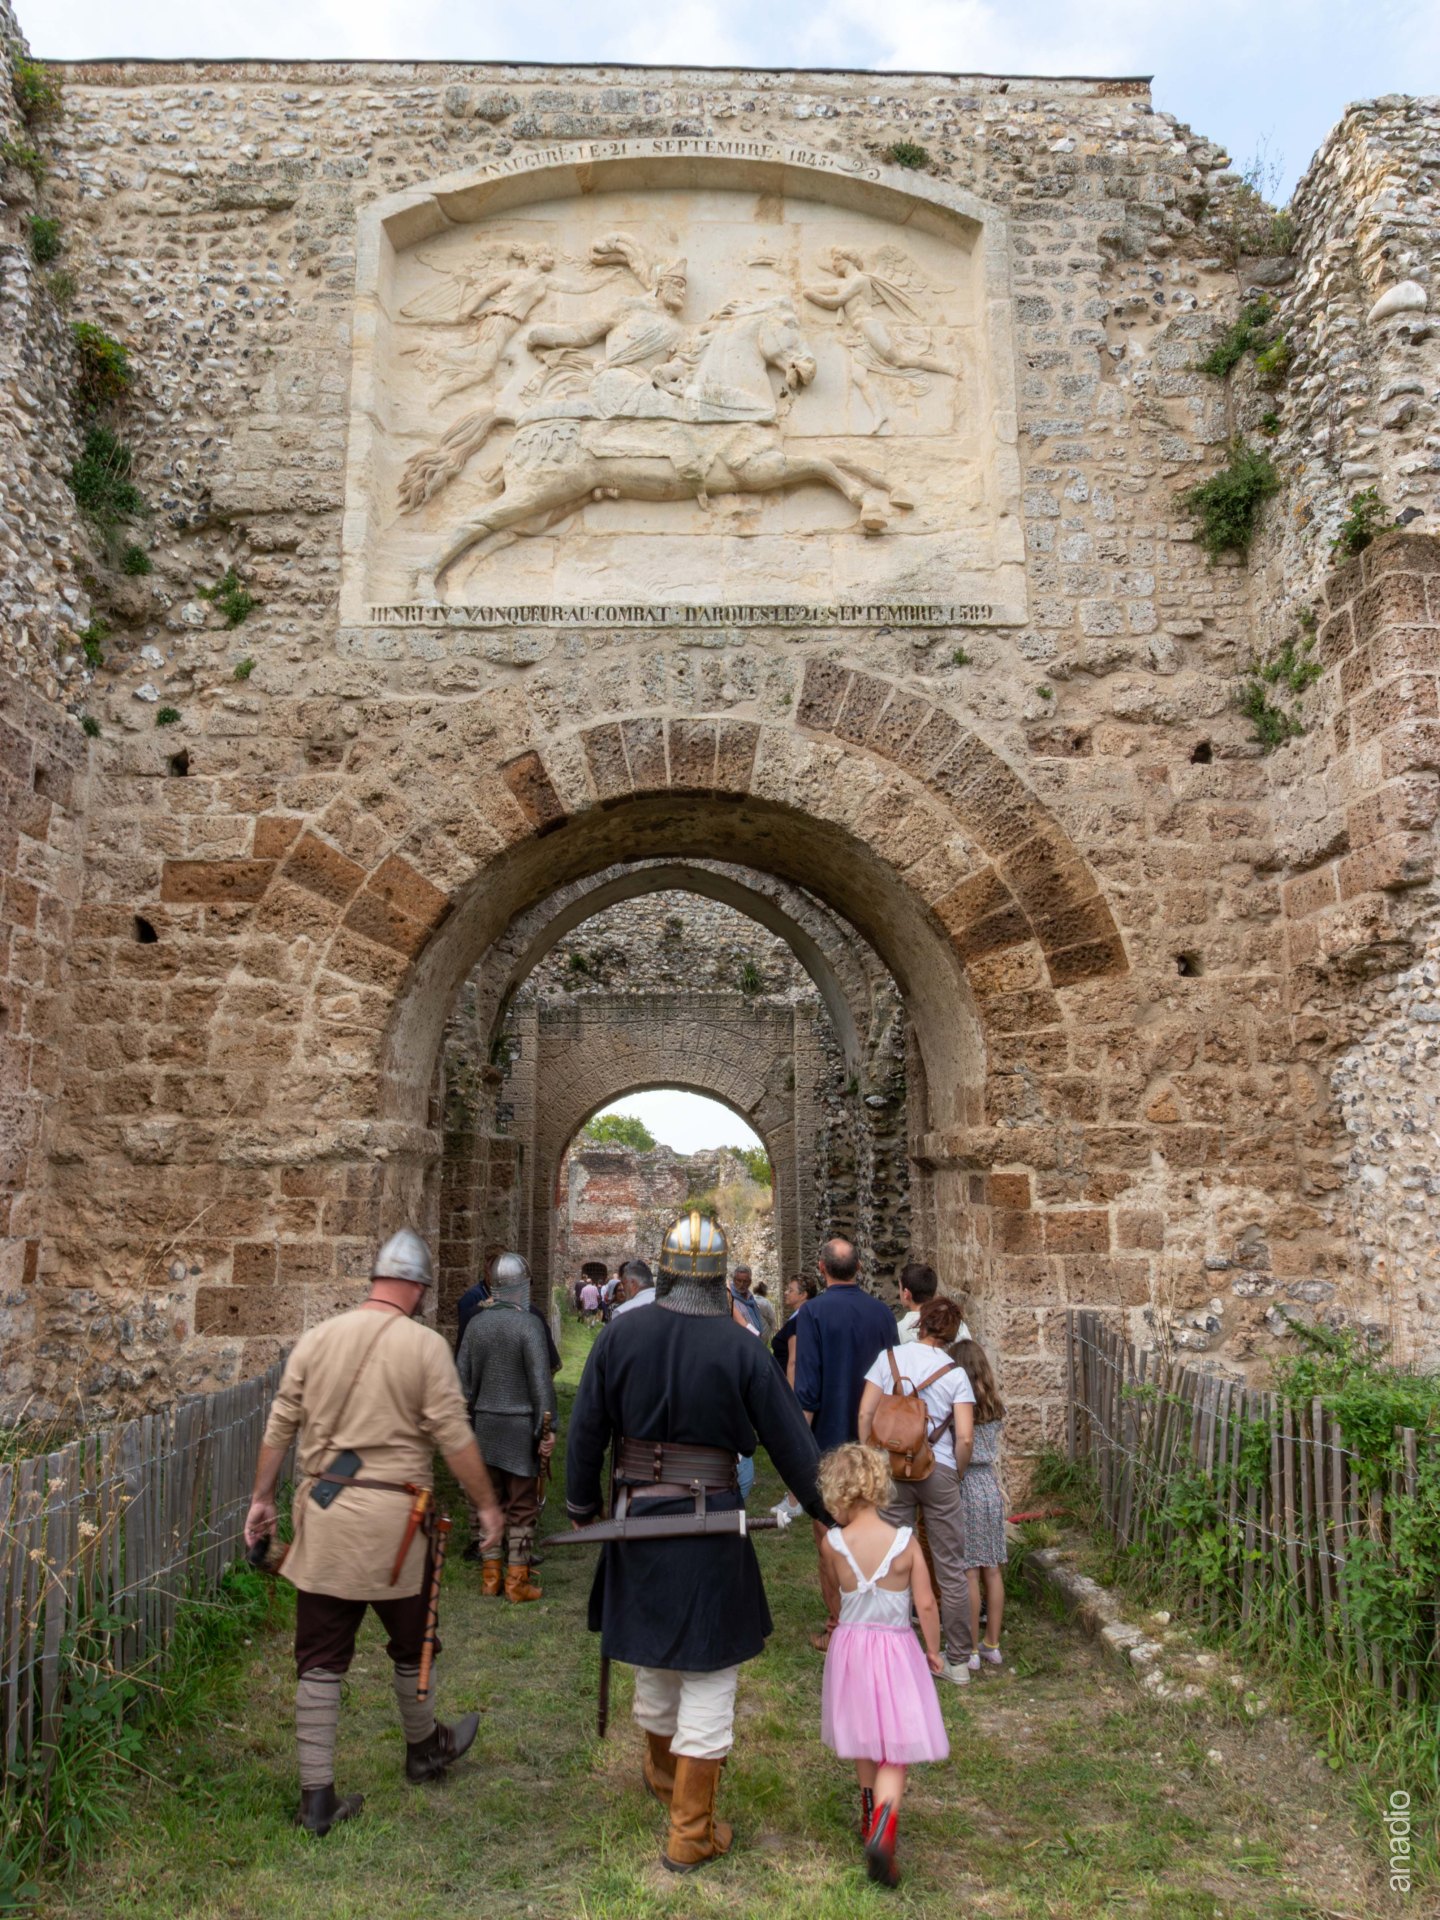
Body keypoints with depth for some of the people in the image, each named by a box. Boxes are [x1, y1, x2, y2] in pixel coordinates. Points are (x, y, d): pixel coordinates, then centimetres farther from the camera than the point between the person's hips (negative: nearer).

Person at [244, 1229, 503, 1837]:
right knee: (412, 1644, 19)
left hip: (321, 1513, 3)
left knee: (320, 1660, 11)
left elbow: (279, 1427, 7)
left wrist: (262, 1498, 18)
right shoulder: (424, 1346, -9)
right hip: (391, 1517, -3)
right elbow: (455, 1438, -9)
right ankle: (424, 1747, 40)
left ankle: (316, 1797, 16)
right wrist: (487, 1505, 3)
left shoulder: (317, 1339, 4)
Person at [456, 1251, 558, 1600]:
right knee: (522, 1506, 4)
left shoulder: (476, 1323, 3)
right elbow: (540, 1381, -15)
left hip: (485, 1425, 5)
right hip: (520, 1426, -5)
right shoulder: (528, 1324, -13)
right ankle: (517, 1581, 9)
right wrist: (547, 1429, -9)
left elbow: (463, 1379, 7)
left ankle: (490, 1576, 19)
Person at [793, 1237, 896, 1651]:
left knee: (829, 1539, 5)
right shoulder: (882, 1313, 1)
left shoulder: (813, 1312, -14)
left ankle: (836, 1627, 10)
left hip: (828, 1442, -5)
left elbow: (807, 1389, -17)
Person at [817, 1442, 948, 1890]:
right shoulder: (905, 1542, -15)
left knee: (865, 1740, 23)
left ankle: (871, 1812, 41)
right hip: (896, 1650, -2)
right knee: (895, 1751, 4)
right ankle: (883, 1824, -18)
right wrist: (933, 1649, 5)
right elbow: (926, 1604, -10)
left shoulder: (833, 1543, -13)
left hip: (850, 1646, 2)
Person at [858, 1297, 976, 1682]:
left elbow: (865, 1413, -4)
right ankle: (958, 1661, 18)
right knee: (951, 1570, 10)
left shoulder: (890, 1357, 0)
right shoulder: (955, 1373, -2)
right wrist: (956, 1475, 8)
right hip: (939, 1471, -1)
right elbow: (965, 1437, -9)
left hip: (893, 1469, 1)